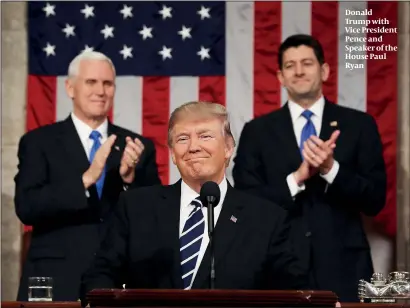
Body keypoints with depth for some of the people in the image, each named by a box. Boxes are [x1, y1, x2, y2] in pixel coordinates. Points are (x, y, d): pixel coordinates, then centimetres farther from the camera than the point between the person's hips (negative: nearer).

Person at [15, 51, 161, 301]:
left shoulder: (139, 147, 9)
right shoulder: (38, 142, 2)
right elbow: (26, 207, -10)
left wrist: (130, 178, -13)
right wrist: (86, 179, -21)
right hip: (58, 283, -2)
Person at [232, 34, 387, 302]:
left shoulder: (359, 125, 5)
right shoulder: (257, 131, 6)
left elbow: (375, 200, 0)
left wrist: (331, 169, -15)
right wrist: (297, 178, -15)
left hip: (343, 268, 0)